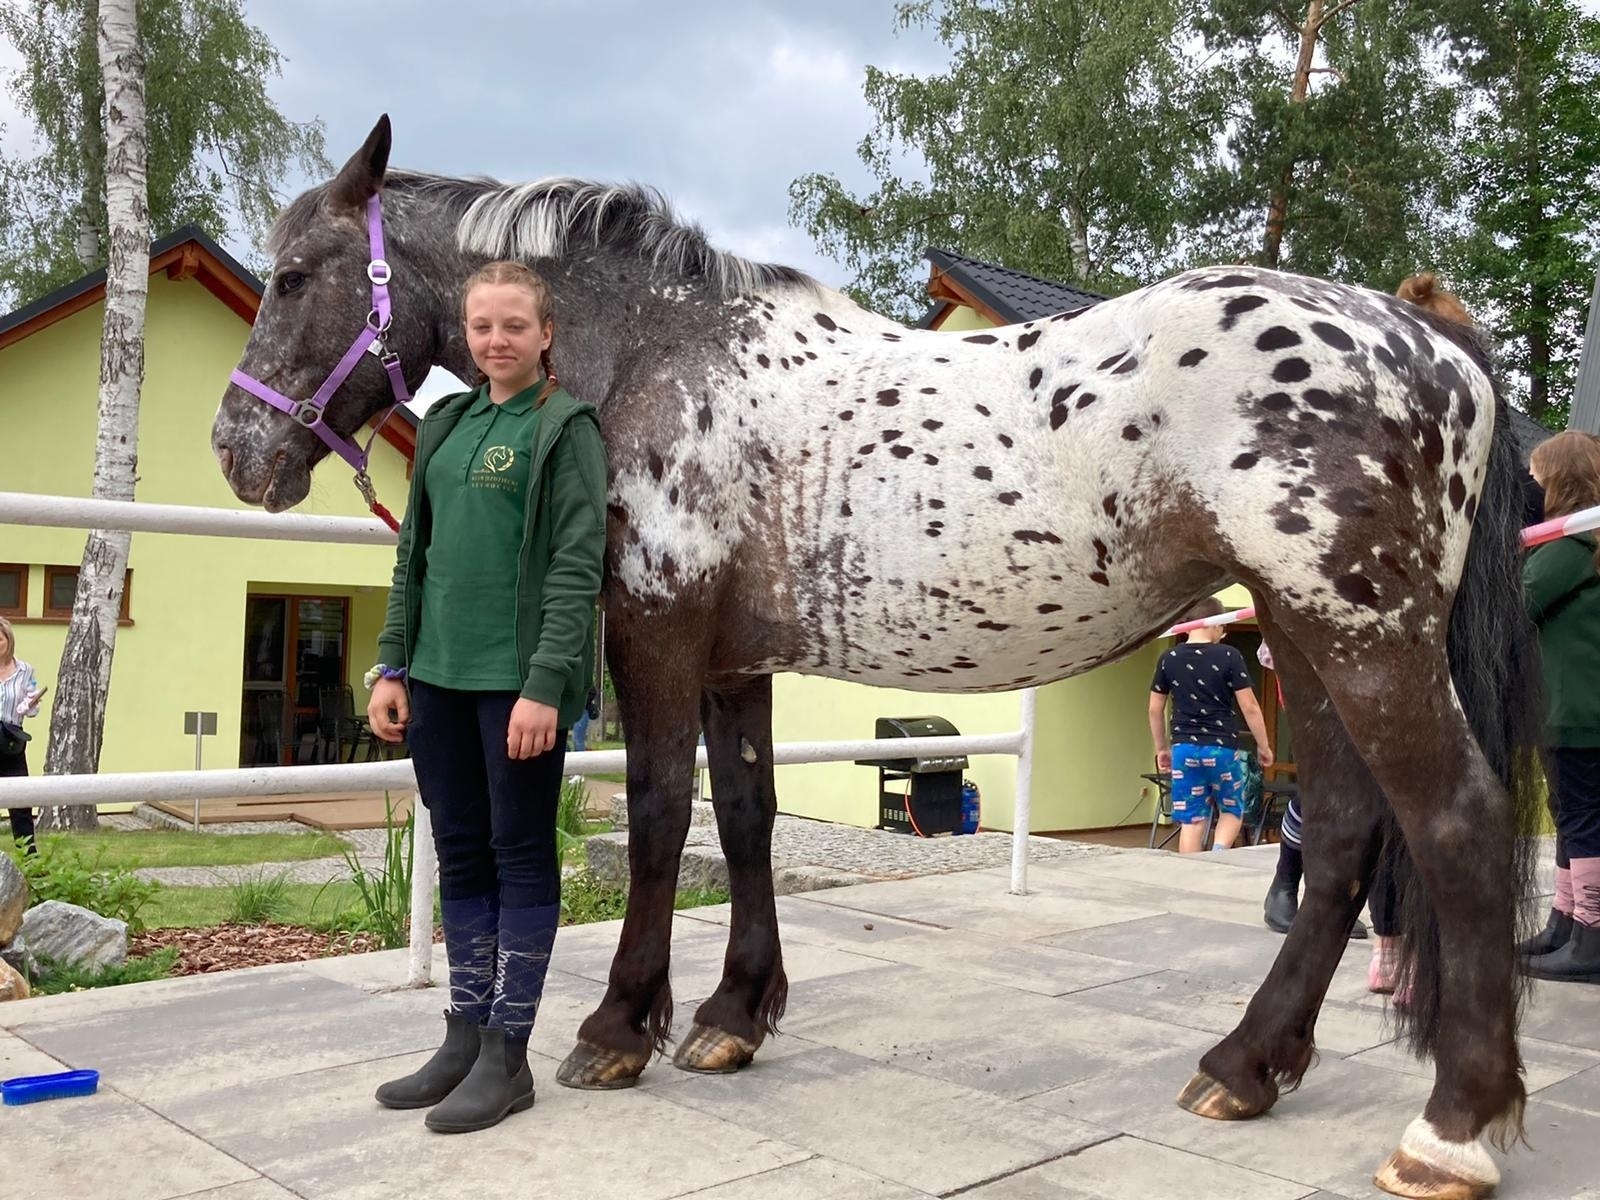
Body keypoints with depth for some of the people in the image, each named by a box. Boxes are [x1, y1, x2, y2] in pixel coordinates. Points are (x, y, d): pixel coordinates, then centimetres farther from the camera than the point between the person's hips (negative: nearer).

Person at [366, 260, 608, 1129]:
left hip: (519, 677, -6)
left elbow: (578, 565, -11)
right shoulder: (446, 423, 15)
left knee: (521, 857, 3)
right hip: (439, 675, 7)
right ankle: (464, 1040, 24)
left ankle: (506, 1057, 12)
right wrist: (393, 666, 9)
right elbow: (414, 551, 16)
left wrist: (546, 683, -19)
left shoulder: (565, 427, -4)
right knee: (460, 856, 12)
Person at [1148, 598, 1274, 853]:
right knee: (1232, 810, 16)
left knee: (1191, 820, 7)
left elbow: (1155, 709, 9)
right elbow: (1249, 706, -6)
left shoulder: (1168, 659, 4)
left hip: (1184, 748, 2)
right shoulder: (1229, 656, -6)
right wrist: (1263, 746, 5)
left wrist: (1162, 748, 21)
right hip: (1222, 747, -2)